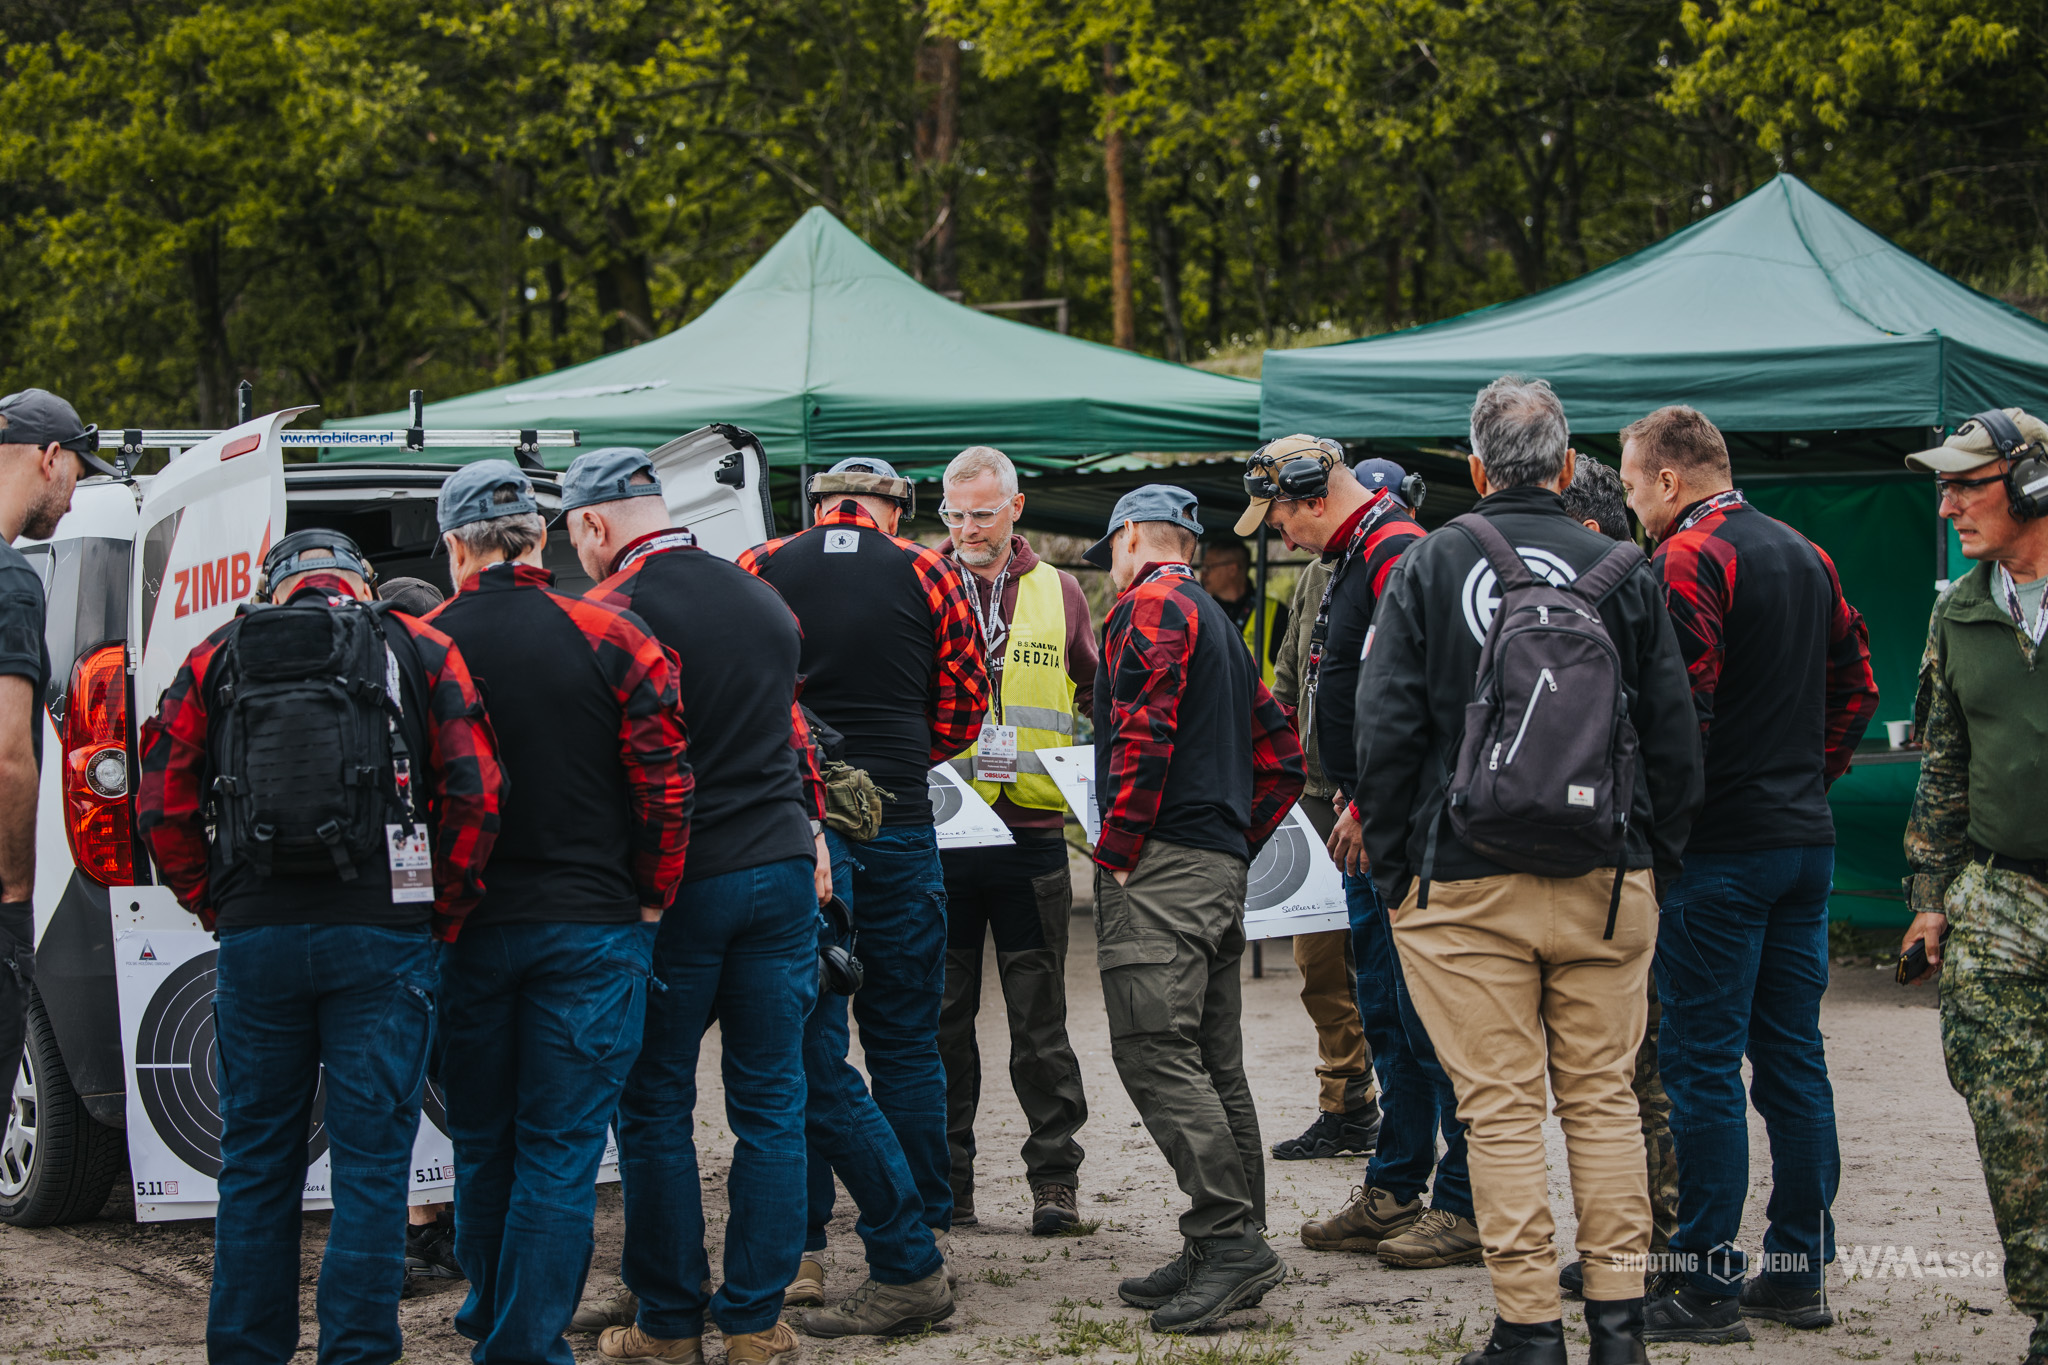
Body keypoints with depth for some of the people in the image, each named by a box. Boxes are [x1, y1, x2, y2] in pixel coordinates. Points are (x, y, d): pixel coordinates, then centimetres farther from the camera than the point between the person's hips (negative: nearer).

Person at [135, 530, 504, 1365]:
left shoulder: (217, 660, 11)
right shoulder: (419, 652, 7)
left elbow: (164, 808, 4)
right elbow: (476, 794, -3)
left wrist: (217, 907, 11)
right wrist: (443, 914, 4)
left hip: (255, 941, 2)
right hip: (382, 937, -2)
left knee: (256, 1161, 12)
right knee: (371, 1162, 2)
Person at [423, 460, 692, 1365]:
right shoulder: (609, 638, -5)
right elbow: (665, 779, -7)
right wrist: (651, 898, 4)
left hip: (464, 927, 2)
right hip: (590, 928, -2)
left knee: (482, 1141, 18)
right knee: (562, 1148, 3)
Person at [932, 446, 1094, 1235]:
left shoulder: (1057, 593, 10)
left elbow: (1101, 700, 15)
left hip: (1032, 831, 0)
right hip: (939, 829, 0)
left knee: (1039, 1020, 4)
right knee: (943, 1014, 6)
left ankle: (1055, 1178, 10)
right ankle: (946, 1179, 14)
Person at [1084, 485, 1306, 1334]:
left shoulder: (1149, 606, -5)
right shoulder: (1219, 624, 24)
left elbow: (1144, 734, -19)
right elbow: (1281, 754, 26)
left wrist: (1114, 852, -14)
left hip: (1160, 864, -10)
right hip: (1220, 868, 10)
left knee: (1155, 1053, -13)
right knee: (1213, 1063, 9)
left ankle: (1230, 1237, -18)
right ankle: (1228, 1258, 11)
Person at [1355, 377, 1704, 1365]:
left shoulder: (1426, 569, -2)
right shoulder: (1625, 573, 2)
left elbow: (1386, 733, -3)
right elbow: (1675, 739, 6)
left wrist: (1392, 868, 6)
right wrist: (1658, 859, 16)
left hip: (1464, 879, -2)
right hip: (1607, 881, 2)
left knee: (1502, 1109, 1)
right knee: (1603, 1099, 10)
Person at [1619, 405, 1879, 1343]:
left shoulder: (1687, 559, -12)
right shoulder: (1806, 556, 14)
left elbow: (1676, 704, -20)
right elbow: (1857, 684, 19)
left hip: (1718, 846, -8)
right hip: (1807, 839, 8)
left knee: (1703, 1063, -4)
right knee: (1793, 1056, 12)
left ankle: (1707, 1284, -1)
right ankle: (1800, 1270, 17)